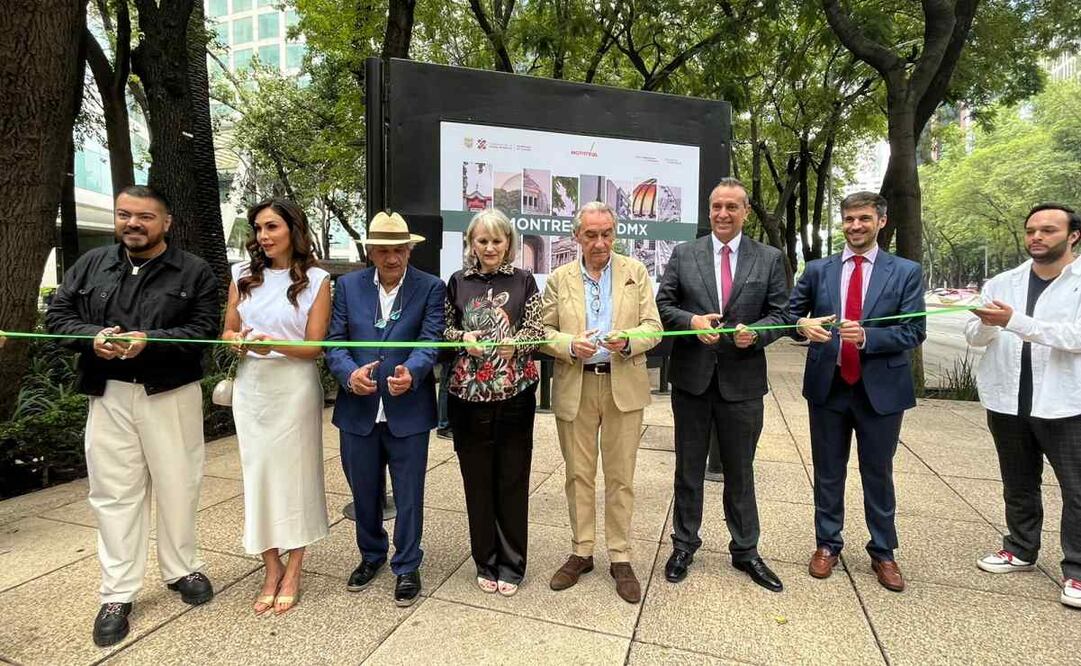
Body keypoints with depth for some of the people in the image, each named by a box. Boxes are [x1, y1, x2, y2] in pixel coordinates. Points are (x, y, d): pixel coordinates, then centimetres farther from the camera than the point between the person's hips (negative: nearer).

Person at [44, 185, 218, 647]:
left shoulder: (194, 272, 0)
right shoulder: (91, 265, 10)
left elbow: (204, 329, -8)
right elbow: (57, 315, 10)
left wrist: (150, 341, -22)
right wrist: (93, 337, -11)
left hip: (172, 394, -2)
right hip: (108, 395, 3)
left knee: (177, 486, 8)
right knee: (115, 493, 7)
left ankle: (181, 570, 28)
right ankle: (117, 594, 19)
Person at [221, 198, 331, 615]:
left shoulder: (315, 280, -4)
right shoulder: (243, 275, 7)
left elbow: (314, 347, -6)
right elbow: (228, 331, 11)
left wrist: (274, 344, -24)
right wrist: (237, 341, -12)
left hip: (294, 388, -3)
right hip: (251, 387, 4)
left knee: (295, 472, 5)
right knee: (259, 473, 7)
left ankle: (293, 572, 20)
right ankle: (271, 570, 23)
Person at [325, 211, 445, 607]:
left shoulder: (430, 288, -3)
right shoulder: (348, 285, 5)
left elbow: (430, 340, -12)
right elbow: (334, 341, 1)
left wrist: (411, 372, -32)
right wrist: (350, 373, -19)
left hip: (408, 411, -3)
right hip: (357, 410, 3)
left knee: (408, 495, 9)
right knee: (364, 492, 19)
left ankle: (406, 567, 29)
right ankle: (371, 555, 43)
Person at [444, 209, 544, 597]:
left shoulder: (524, 281, 4)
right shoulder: (458, 282, 7)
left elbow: (537, 331, 2)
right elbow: (445, 329, 12)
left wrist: (516, 342, -19)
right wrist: (462, 337, -9)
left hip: (515, 394, -1)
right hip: (468, 394, 1)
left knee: (513, 479, 7)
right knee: (477, 480, 9)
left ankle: (511, 565, 24)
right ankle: (486, 562, 27)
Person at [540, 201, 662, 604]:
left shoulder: (635, 272, 4)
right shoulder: (559, 279, 6)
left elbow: (653, 327, 0)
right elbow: (543, 331, 4)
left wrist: (628, 342, -21)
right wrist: (570, 345, -16)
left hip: (624, 386, -1)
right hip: (574, 388, 1)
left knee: (620, 476, 6)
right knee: (579, 474, 11)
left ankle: (620, 558, 21)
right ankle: (581, 552, 27)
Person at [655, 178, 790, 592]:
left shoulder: (770, 259, 4)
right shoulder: (683, 255, 3)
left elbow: (780, 313, 3)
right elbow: (663, 306, 2)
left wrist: (755, 333, -17)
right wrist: (691, 321, -17)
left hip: (742, 380, 0)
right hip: (691, 377, 0)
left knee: (740, 471, 14)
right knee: (689, 469, 13)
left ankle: (745, 551, 32)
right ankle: (684, 546, 30)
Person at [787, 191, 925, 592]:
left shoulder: (906, 272, -1)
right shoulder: (818, 270, 4)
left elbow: (915, 331, -6)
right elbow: (790, 313, 6)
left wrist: (867, 336, -23)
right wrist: (802, 325, -17)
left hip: (881, 389, -1)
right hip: (828, 386, 1)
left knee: (878, 474, 12)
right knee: (828, 472, 13)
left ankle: (883, 552, 30)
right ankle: (827, 544, 30)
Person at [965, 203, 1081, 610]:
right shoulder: (1002, 283, 5)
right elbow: (973, 337, 0)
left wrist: (1014, 321, -30)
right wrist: (986, 324, -22)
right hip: (1008, 402, 4)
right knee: (1018, 486, 17)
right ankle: (1021, 550, 33)